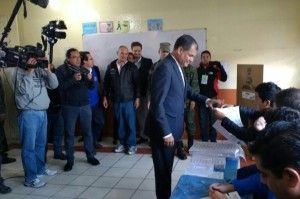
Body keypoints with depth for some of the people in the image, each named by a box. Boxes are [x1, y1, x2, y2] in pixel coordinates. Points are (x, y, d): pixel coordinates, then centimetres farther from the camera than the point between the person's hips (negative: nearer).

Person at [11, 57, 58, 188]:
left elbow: (54, 85, 6)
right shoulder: (18, 71, -4)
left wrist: (48, 71, -7)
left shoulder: (40, 70, 11)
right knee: (29, 146, -2)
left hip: (43, 112, 6)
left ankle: (40, 169, 33)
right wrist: (29, 71, -18)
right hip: (28, 114, -6)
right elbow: (23, 90, -18)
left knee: (41, 143, 17)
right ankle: (30, 178, 5)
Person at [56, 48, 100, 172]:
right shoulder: (61, 70, -4)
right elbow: (59, 87, -17)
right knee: (69, 133, 4)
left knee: (88, 131, 8)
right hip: (69, 107, -3)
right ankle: (69, 160, 14)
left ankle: (90, 156, 22)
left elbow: (91, 87, 10)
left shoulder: (83, 69, 9)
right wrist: (73, 79, -24)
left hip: (85, 105, 4)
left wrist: (90, 79, -9)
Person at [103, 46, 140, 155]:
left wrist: (137, 97, -6)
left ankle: (131, 145, 12)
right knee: (120, 123, 10)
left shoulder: (132, 67, -3)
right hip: (116, 100, 2)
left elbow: (137, 83, -2)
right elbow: (106, 83, 8)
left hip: (129, 100, -2)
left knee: (130, 123, 1)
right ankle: (122, 143, 21)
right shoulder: (111, 66, 4)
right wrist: (105, 97, 6)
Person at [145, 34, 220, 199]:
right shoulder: (165, 68, -21)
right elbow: (157, 104, -24)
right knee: (163, 169, 6)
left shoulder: (176, 67, 9)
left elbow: (187, 91, 21)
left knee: (167, 168, 21)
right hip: (163, 131, -9)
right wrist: (166, 133, -20)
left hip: (171, 128, 9)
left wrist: (206, 100, 5)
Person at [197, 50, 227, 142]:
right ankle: (204, 140, 19)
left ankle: (213, 140, 19)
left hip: (213, 99, -1)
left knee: (213, 120, 8)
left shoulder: (215, 69, -1)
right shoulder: (198, 70, 2)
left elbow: (224, 78, -13)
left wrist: (220, 66, -22)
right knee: (203, 121, 8)